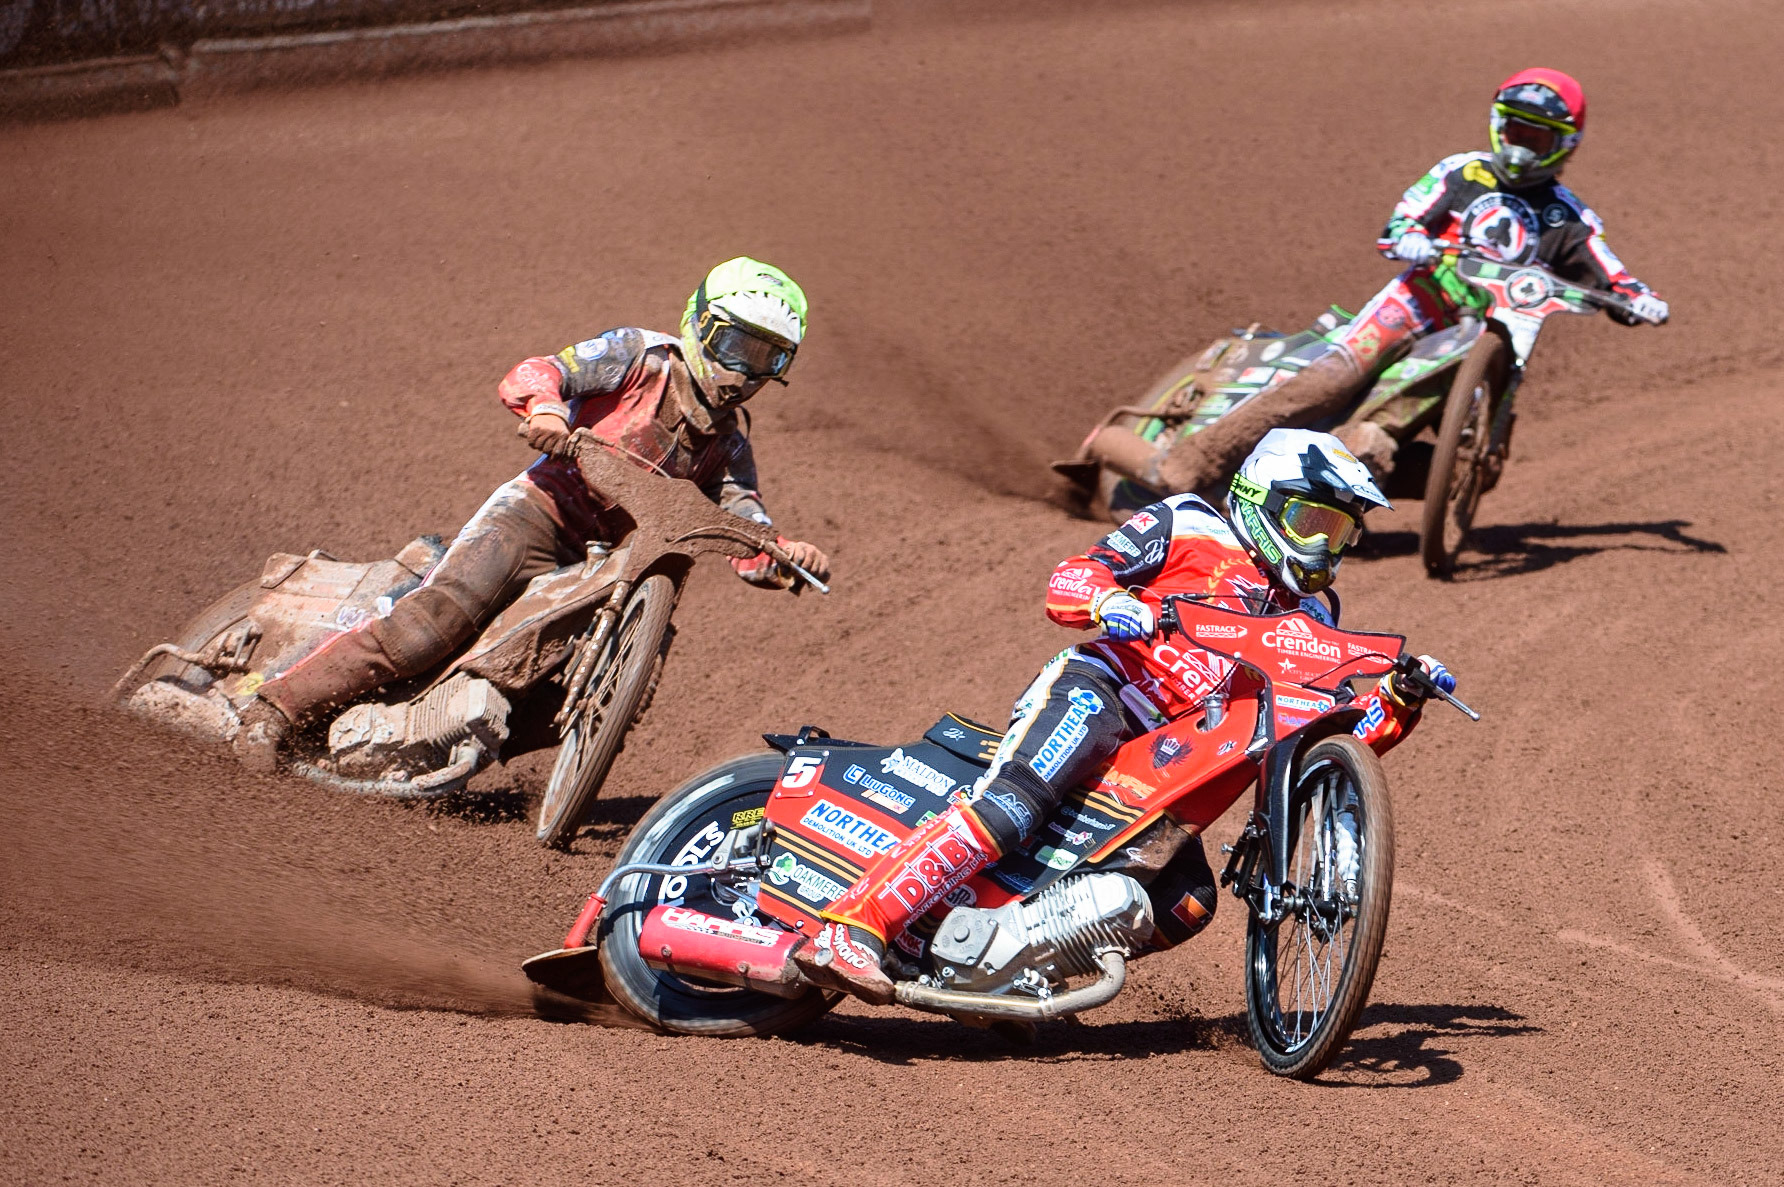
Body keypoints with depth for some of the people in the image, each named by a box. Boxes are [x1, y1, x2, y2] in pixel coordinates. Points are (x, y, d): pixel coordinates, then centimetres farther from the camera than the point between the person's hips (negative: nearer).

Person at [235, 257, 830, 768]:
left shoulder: (729, 442, 16)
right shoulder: (644, 355, 1)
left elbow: (747, 547, 7)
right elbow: (530, 375, -11)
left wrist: (787, 555, -17)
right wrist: (544, 405, -36)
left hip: (604, 565, 6)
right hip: (537, 512, -6)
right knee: (437, 617, -26)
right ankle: (277, 707, -24)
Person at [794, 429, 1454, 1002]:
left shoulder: (1307, 625, 30)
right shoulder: (1189, 528, 13)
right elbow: (1066, 582, 3)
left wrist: (1397, 700, 5)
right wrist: (1107, 599, -19)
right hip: (1096, 691, -7)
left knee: (1187, 905, -14)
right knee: (1009, 809, -33)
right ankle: (849, 931, -41)